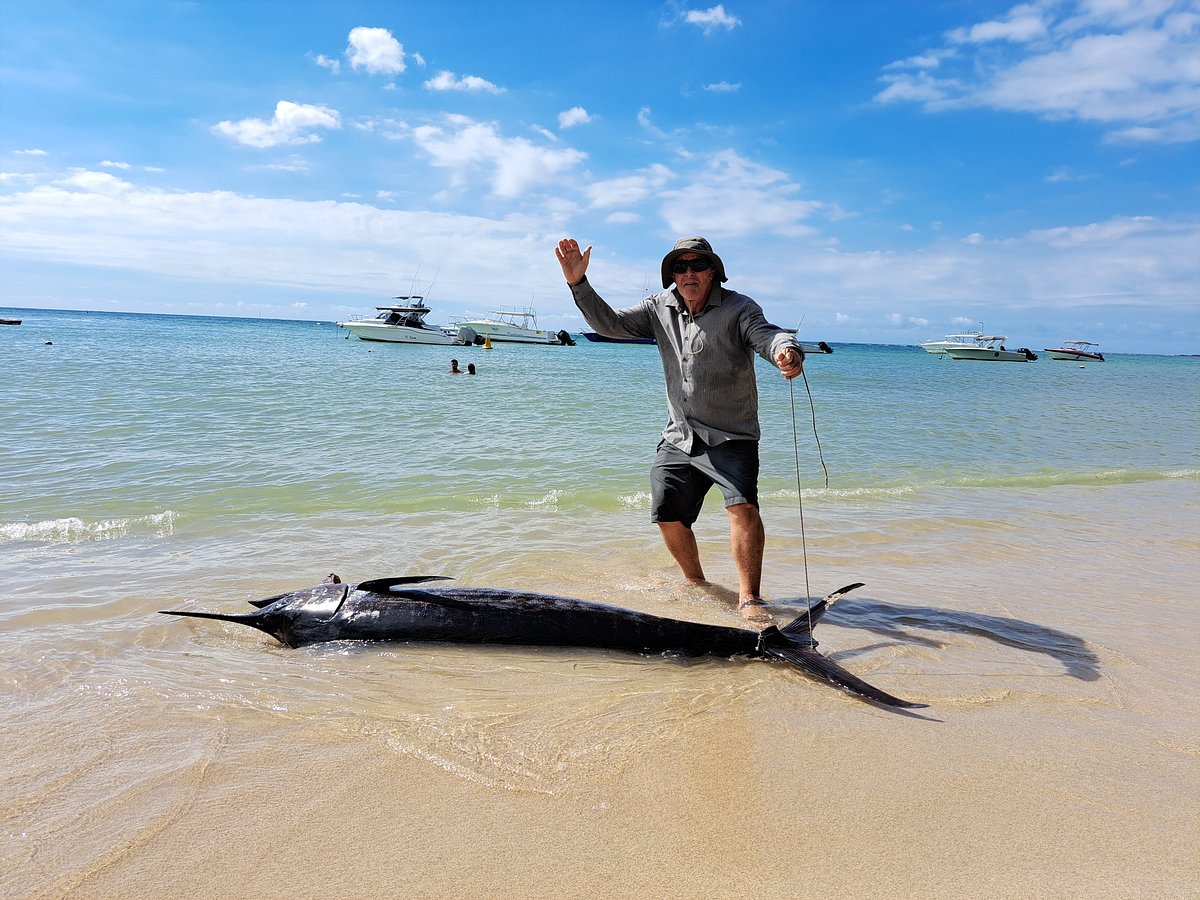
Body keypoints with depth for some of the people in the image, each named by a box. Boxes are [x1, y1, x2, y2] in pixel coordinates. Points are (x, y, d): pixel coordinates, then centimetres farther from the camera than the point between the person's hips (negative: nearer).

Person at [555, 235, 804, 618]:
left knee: (743, 505, -24)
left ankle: (749, 597, -15)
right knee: (667, 515, 6)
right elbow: (610, 323, 4)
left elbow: (766, 334, -26)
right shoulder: (661, 308, 6)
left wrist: (786, 351, -51)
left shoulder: (739, 308, -9)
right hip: (678, 439, 5)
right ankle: (696, 584, 29)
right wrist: (578, 283, -10)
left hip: (730, 437, -5)